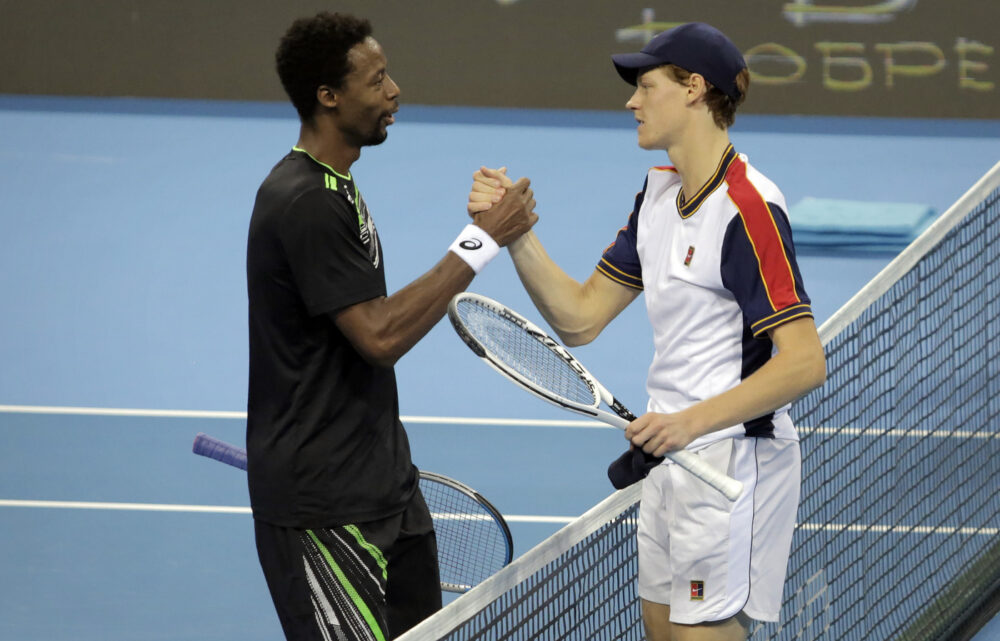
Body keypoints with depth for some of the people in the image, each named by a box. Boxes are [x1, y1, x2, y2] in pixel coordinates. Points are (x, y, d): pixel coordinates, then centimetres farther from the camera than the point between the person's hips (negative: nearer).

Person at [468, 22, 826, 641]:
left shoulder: (747, 209, -19)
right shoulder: (660, 194, 10)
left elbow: (805, 362, -25)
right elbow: (581, 316, 11)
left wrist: (692, 421, -30)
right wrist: (515, 232, -2)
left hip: (735, 461, -9)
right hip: (671, 456, 9)